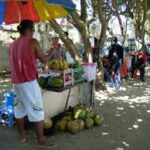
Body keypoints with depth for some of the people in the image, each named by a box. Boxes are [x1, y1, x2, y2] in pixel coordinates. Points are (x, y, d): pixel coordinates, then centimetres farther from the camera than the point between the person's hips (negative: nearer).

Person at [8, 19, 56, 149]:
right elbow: (44, 60, -3)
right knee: (37, 110, -3)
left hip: (16, 82, 7)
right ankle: (41, 140, 0)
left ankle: (22, 135, 27)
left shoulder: (12, 45, 12)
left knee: (20, 108, 17)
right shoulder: (32, 42, -6)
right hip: (29, 81, -7)